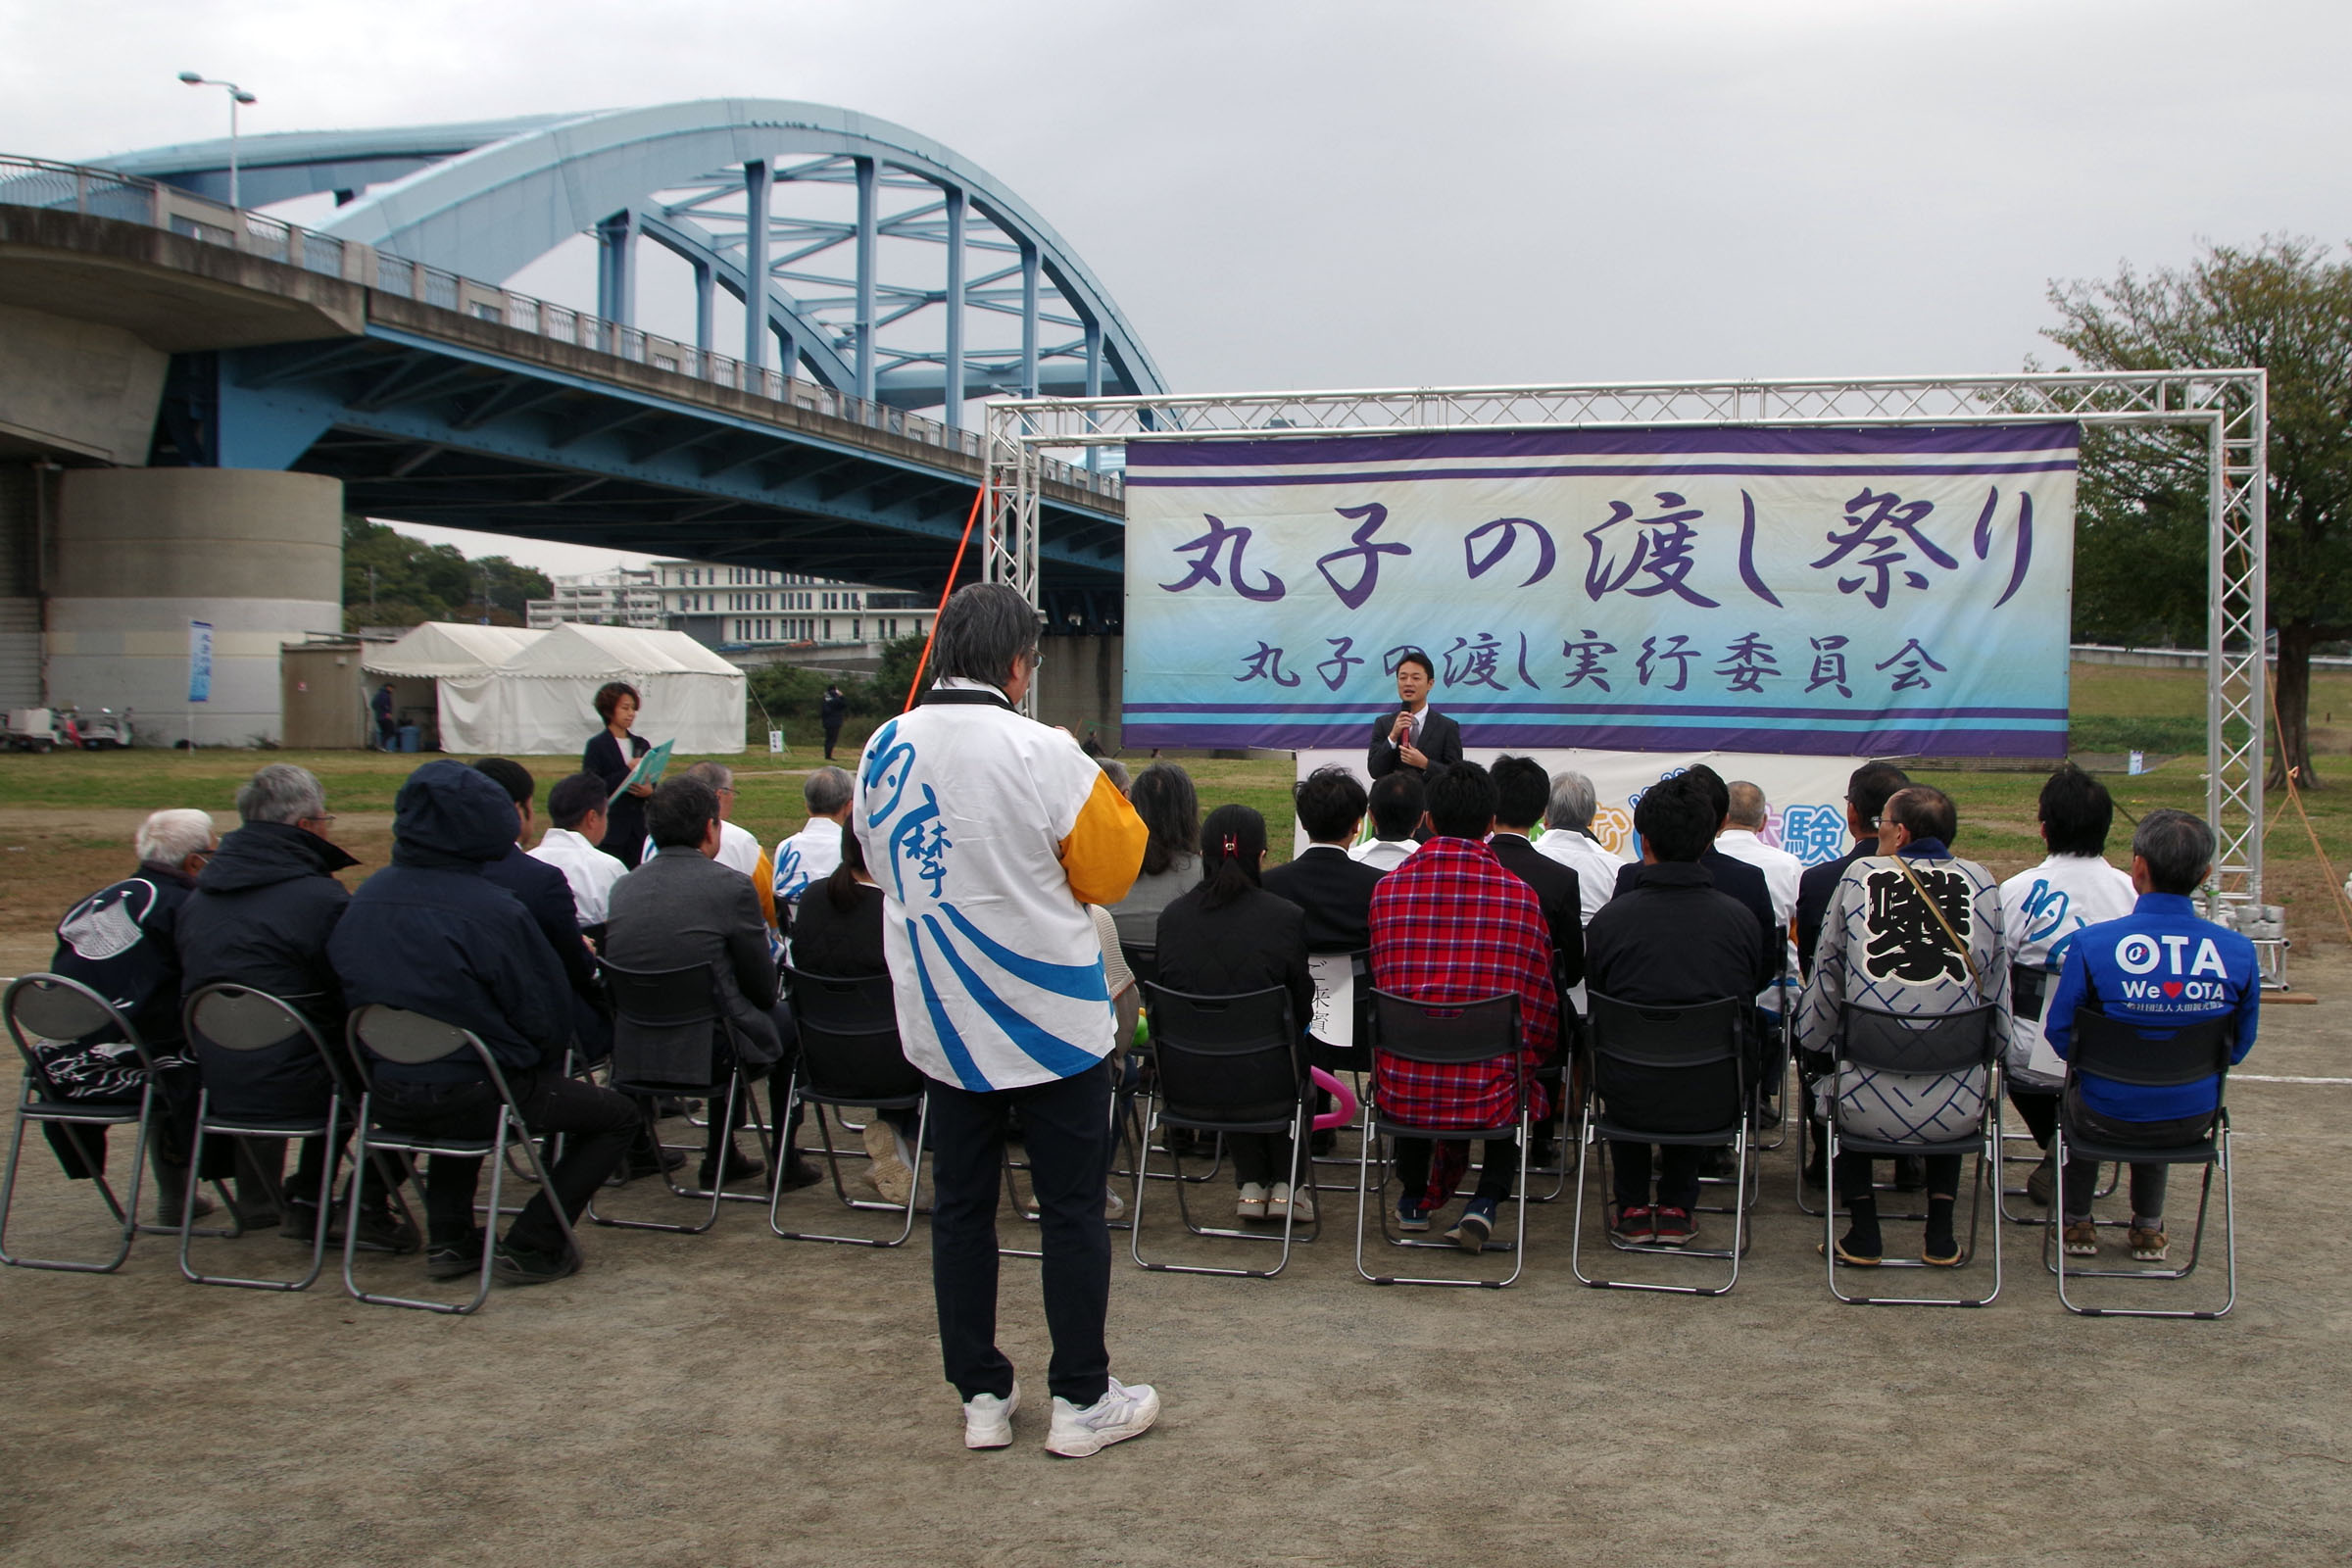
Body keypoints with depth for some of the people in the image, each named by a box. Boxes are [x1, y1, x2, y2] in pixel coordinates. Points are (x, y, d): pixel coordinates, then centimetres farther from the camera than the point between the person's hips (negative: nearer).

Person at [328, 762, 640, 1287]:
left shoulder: (364, 899, -2)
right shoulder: (492, 910, -21)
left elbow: (352, 996, 11)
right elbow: (542, 1018, -14)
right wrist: (540, 1066, 8)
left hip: (389, 1097, 7)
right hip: (474, 1095, -7)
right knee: (617, 1116, 11)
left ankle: (448, 1237, 30)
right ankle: (530, 1245, 6)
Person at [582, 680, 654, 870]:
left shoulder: (641, 745, 14)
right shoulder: (597, 745, -1)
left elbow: (654, 782, 16)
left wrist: (649, 790, -8)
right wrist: (627, 770, -15)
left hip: (639, 831, 4)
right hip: (608, 831, -4)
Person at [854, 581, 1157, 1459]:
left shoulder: (883, 752, -1)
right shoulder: (1043, 755, -17)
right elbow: (1111, 872, -8)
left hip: (939, 1021, 5)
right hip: (1049, 1021, -5)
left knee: (960, 1207, 13)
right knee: (1072, 1209, 7)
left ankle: (980, 1395, 21)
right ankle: (1082, 1400, 15)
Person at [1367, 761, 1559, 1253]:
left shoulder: (1388, 888, -2)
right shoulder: (1521, 895, -6)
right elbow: (1540, 1010, 4)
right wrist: (1527, 1058, 26)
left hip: (1402, 1092, 2)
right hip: (1490, 1094, -2)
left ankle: (1416, 1196, 38)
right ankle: (1487, 1201, 14)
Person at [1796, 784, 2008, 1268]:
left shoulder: (1858, 877, 0)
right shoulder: (1982, 883, 3)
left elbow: (1827, 974, 8)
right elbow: (1995, 983, 10)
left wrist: (1815, 1043, 23)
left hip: (1872, 1106, -2)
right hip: (1957, 1113, 2)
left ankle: (1863, 1233, 28)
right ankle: (1941, 1234, 31)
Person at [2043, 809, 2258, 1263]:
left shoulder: (2092, 944, -22)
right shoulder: (2238, 952, -15)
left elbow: (2060, 1034, -9)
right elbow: (2239, 1046, 0)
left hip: (2110, 1117, -2)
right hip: (2194, 1119, 2)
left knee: (2076, 1093, 35)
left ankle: (2077, 1224, 44)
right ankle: (2148, 1229, 48)